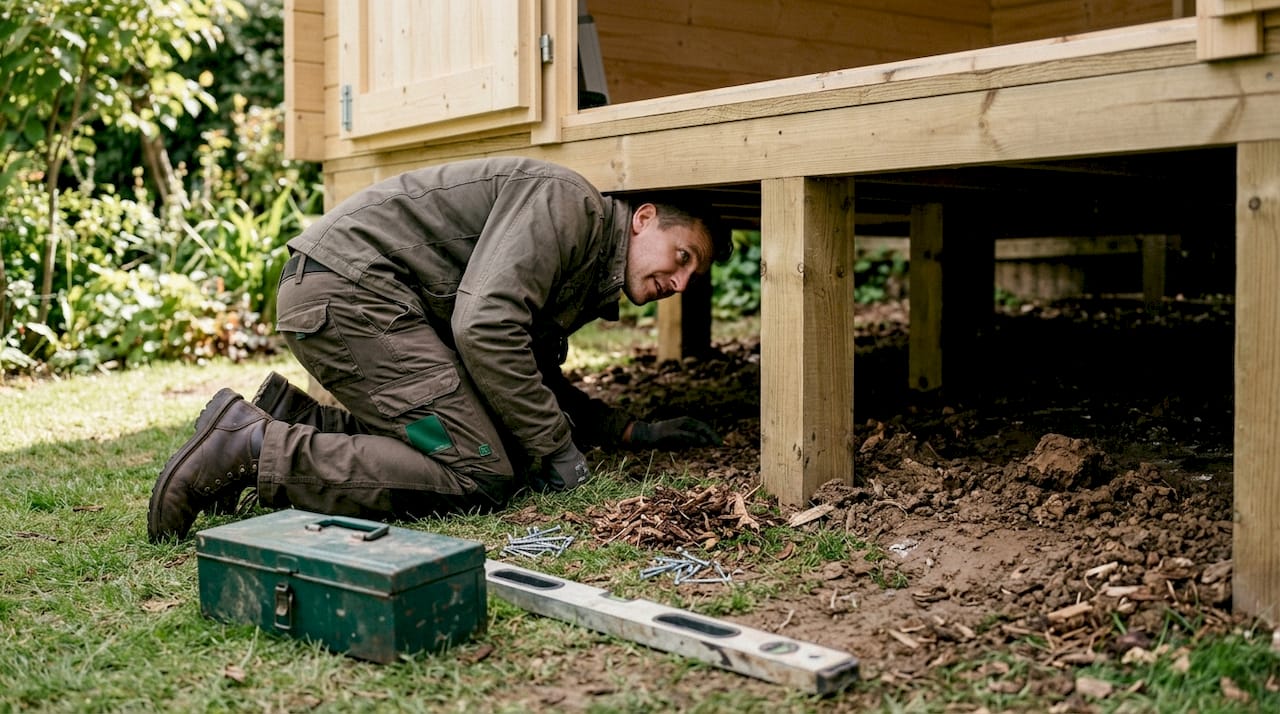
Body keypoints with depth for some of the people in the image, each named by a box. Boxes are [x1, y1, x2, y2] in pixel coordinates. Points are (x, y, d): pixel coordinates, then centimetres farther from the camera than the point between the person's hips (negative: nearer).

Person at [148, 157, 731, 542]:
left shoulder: (583, 285, 19)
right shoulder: (565, 203, -12)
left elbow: (538, 381, 29)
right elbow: (485, 326, -24)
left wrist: (633, 431, 20)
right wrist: (554, 449, -15)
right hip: (347, 289, -11)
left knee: (500, 440, 8)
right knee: (479, 476, -15)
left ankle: (294, 421, 8)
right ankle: (253, 447, -17)